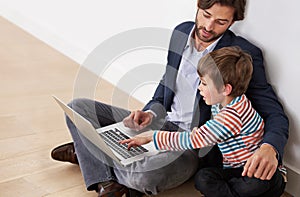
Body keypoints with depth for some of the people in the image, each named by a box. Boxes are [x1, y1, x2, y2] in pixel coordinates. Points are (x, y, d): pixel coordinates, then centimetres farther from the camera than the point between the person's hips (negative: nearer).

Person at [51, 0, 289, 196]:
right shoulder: (181, 32, 4)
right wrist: (151, 112, -5)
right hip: (161, 123, 7)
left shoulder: (244, 54, -14)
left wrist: (269, 148, -37)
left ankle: (87, 151, -6)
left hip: (194, 145, -6)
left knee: (146, 175, -38)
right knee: (78, 107, -2)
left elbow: (275, 114, -13)